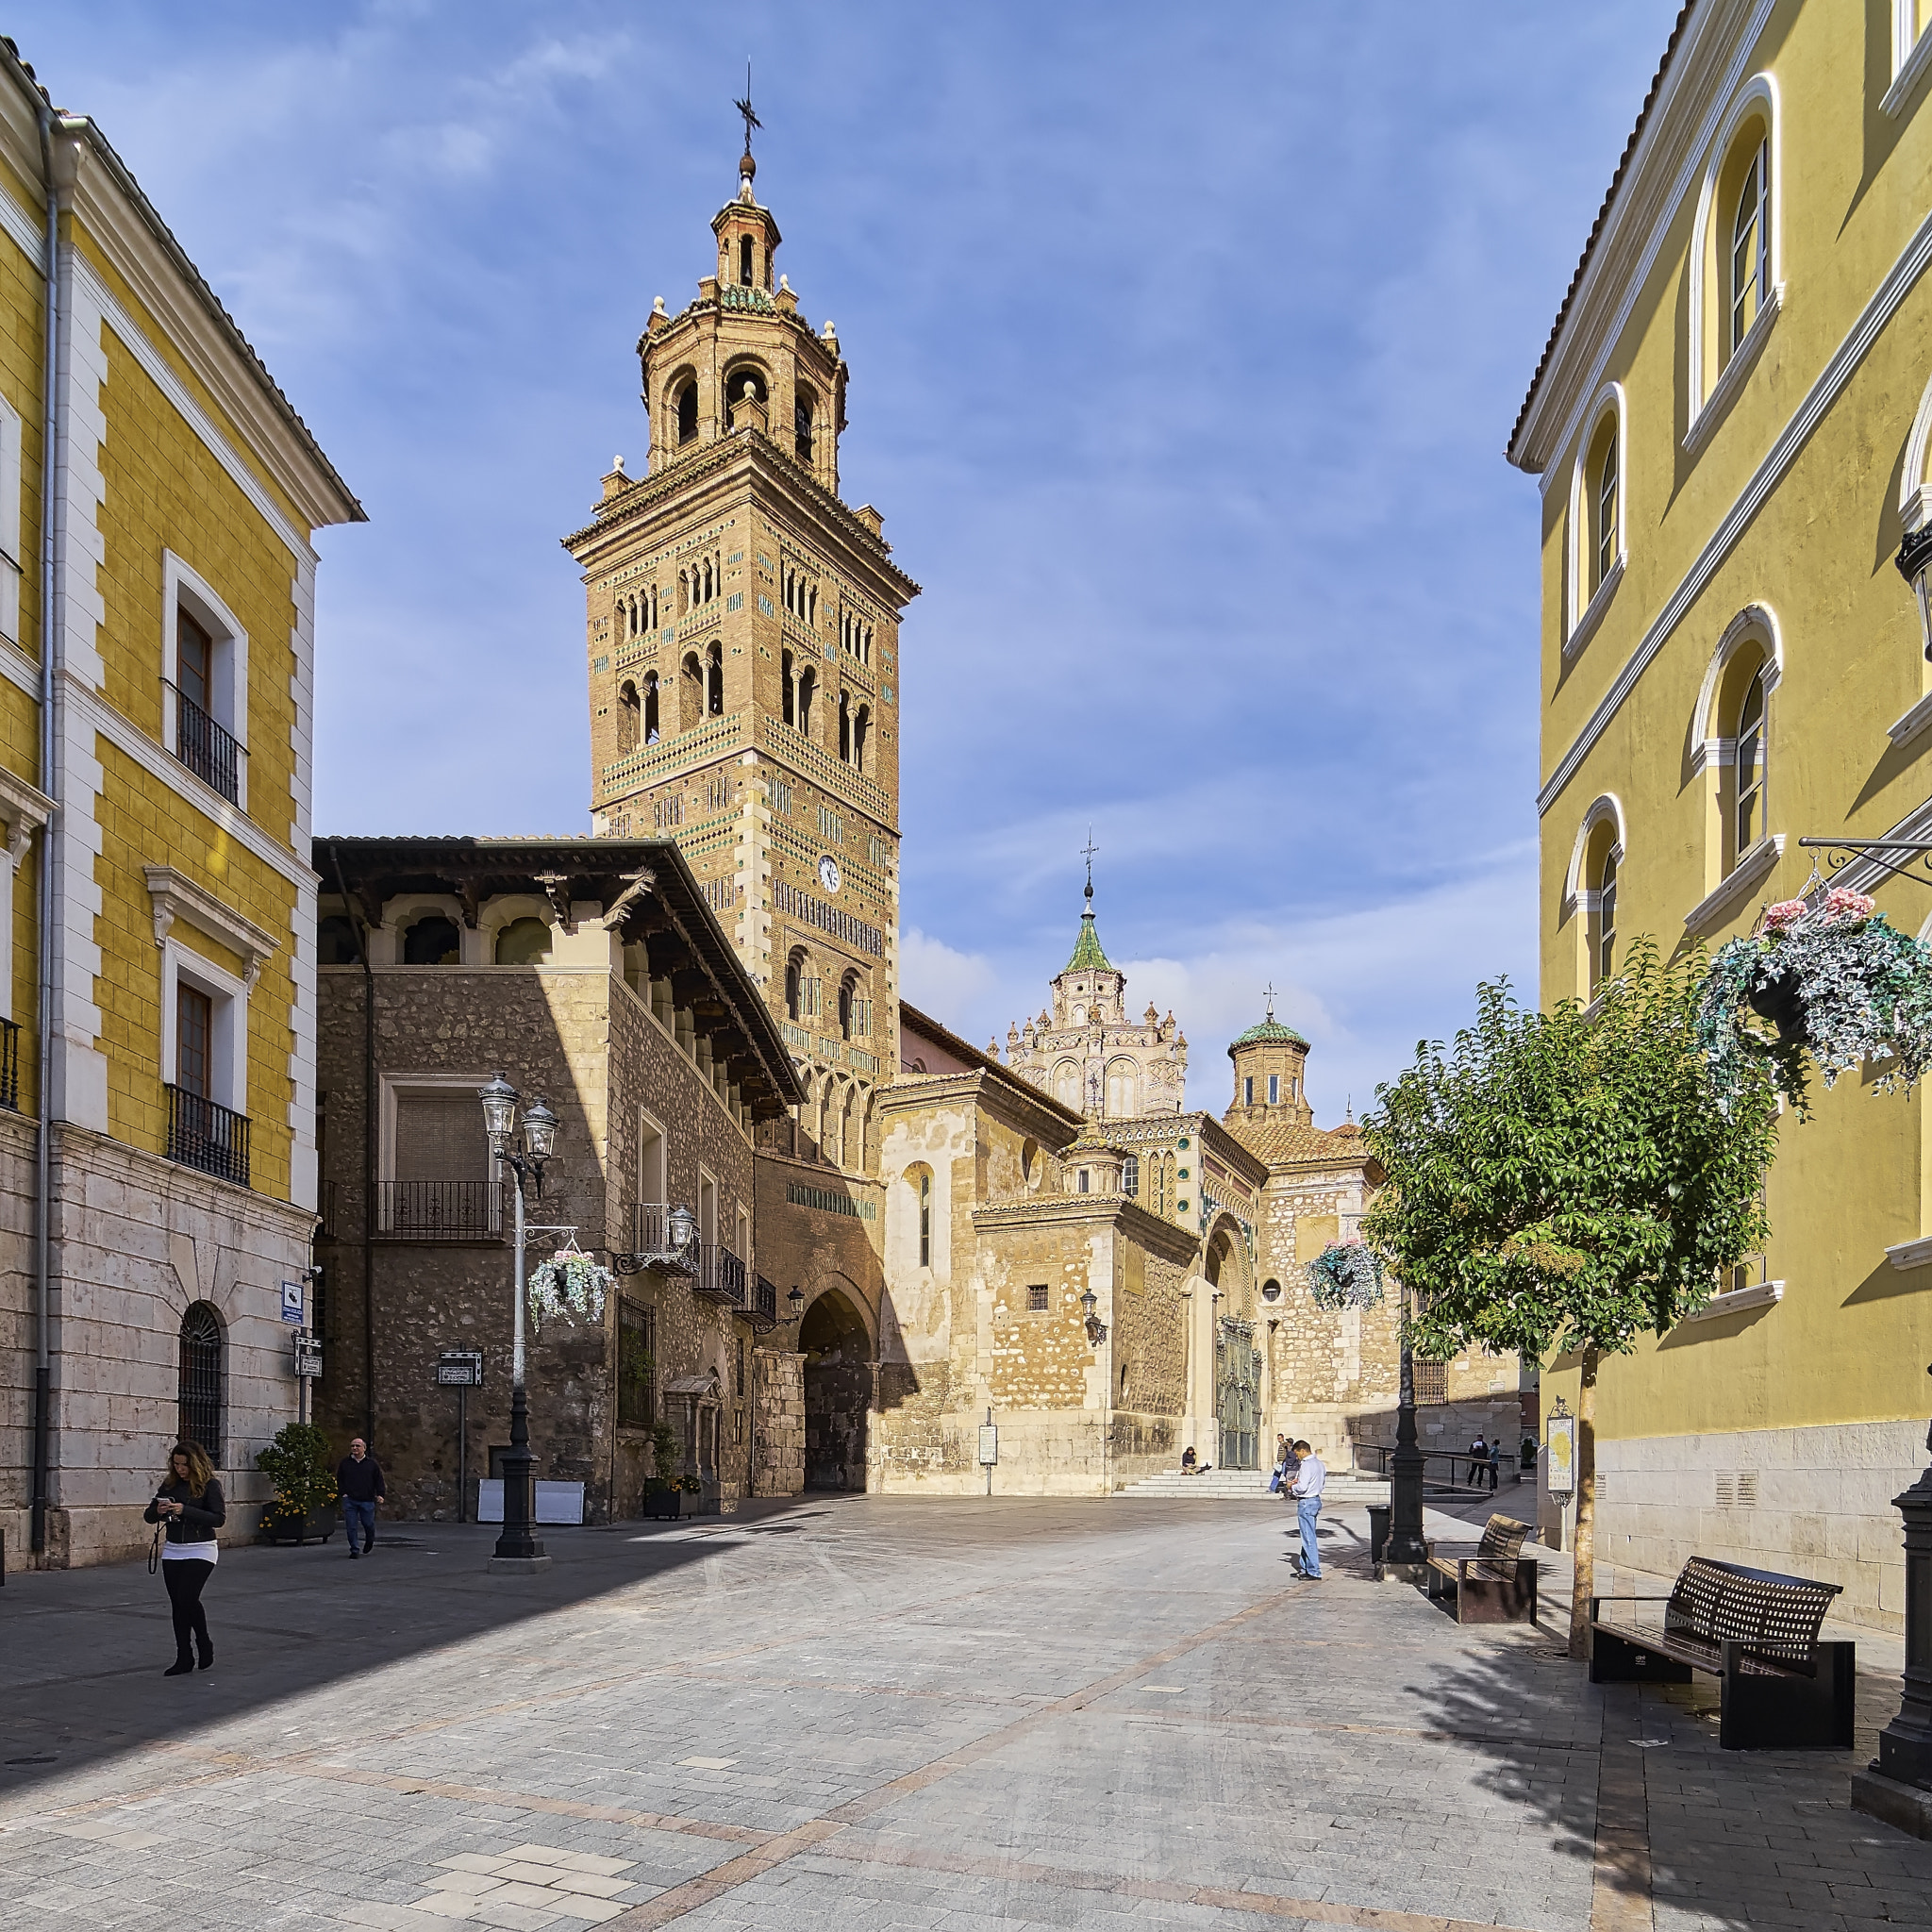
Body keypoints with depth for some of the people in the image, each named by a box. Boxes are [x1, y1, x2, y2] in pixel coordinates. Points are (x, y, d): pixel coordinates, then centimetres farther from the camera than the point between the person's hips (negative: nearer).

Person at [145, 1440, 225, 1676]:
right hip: (173, 1550, 5)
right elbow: (148, 1516, 11)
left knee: (187, 1598, -16)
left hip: (201, 1550, -5)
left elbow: (219, 1518, -16)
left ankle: (204, 1645, 7)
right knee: (177, 1604, 4)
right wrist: (158, 1511, -13)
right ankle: (183, 1659, 11)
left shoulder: (209, 1485, -7)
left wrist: (186, 1511, -24)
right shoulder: (169, 1485, 8)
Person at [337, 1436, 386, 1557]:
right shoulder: (344, 1463, 9)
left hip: (367, 1500, -1)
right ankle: (354, 1550, 8)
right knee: (351, 1526, -2)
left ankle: (369, 1542, 33)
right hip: (349, 1500, 1)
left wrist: (380, 1494, -4)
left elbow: (379, 1480, 8)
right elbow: (339, 1479, 16)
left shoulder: (372, 1463, 6)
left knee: (368, 1524, 3)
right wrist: (343, 1492, 3)